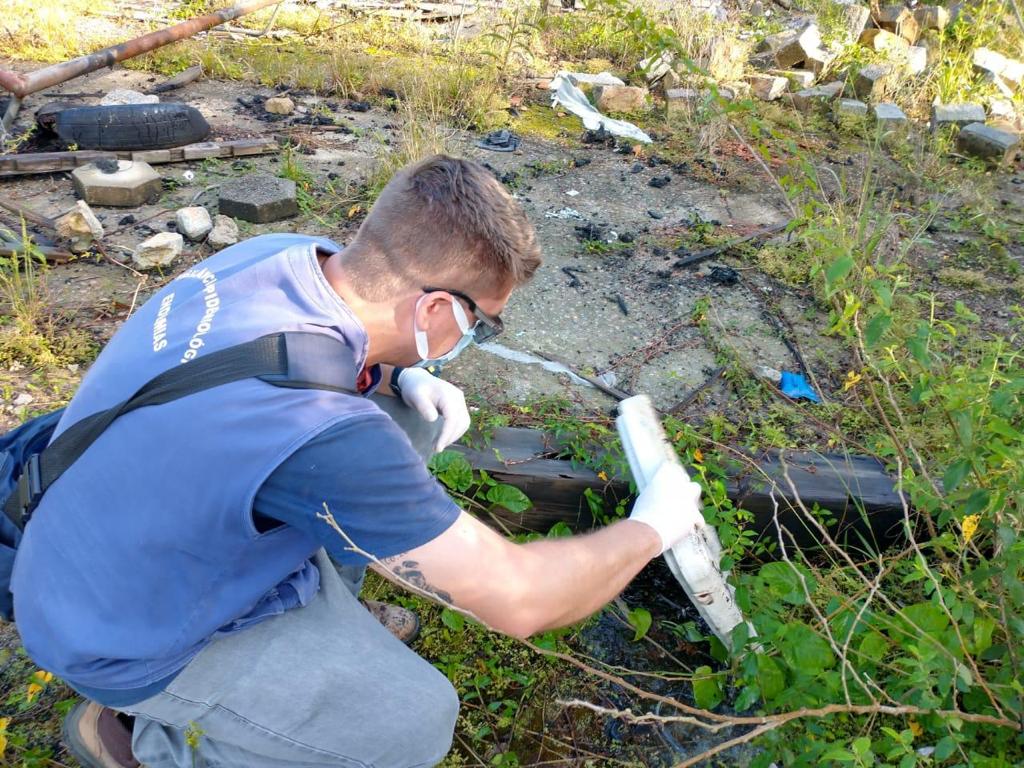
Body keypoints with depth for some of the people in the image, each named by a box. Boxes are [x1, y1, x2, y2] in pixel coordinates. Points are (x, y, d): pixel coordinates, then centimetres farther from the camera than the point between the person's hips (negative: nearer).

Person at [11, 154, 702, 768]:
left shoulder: (279, 254, -16)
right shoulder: (321, 437, -40)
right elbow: (518, 600, -30)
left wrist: (400, 376, -8)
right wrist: (652, 530, -13)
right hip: (133, 634, -7)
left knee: (411, 414, 1)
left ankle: (325, 618, 16)